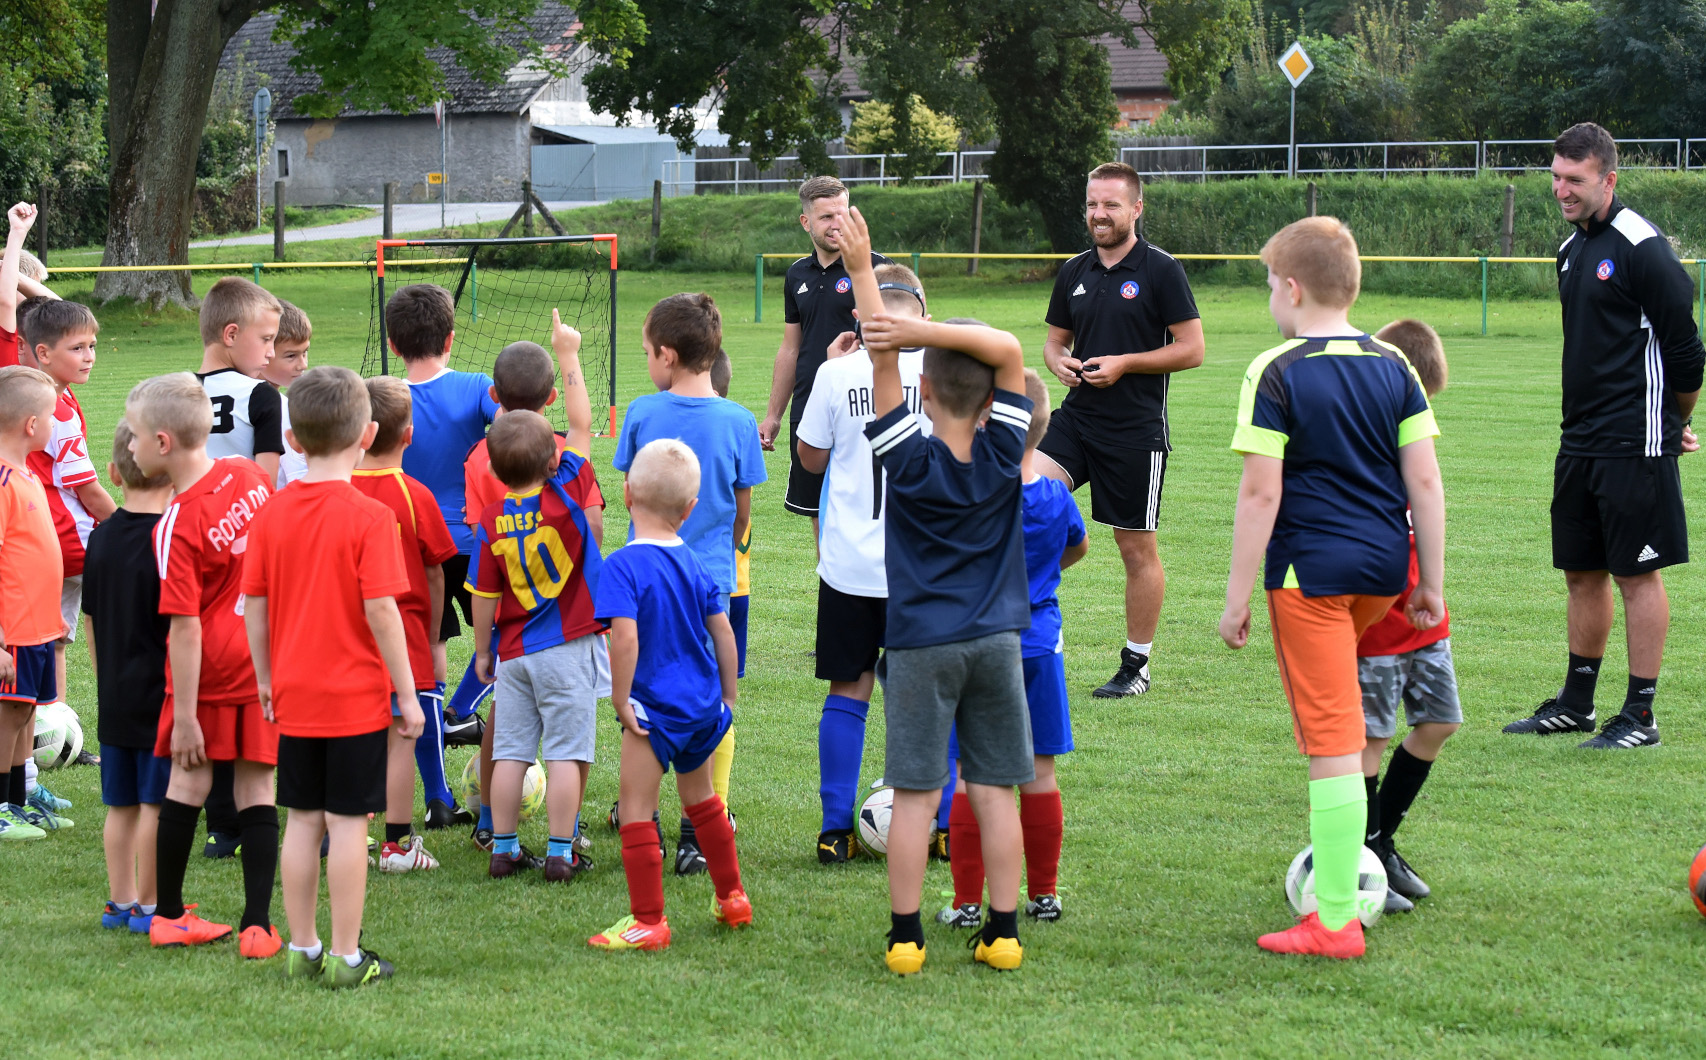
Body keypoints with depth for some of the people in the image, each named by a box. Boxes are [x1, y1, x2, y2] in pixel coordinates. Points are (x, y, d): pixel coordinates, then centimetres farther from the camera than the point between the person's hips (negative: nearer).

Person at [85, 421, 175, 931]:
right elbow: (180, 624, -15)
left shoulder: (101, 536, 6)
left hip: (115, 695, 7)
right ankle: (148, 905, 4)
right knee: (155, 803, 0)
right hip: (161, 696, -7)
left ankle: (119, 901, 19)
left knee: (122, 804, 13)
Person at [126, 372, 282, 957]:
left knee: (188, 781, 10)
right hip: (265, 656, 4)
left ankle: (167, 913, 21)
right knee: (255, 788, 6)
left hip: (209, 666, -4)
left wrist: (184, 714, -15)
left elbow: (185, 626, -20)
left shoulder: (177, 525, -20)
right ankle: (257, 925, 3)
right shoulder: (249, 475, -3)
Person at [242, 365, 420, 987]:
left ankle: (302, 950, 18)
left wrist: (265, 680, 16)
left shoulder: (270, 515, 0)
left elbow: (253, 607, 3)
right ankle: (345, 958, 4)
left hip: (293, 696, 5)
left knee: (302, 820, 12)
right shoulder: (369, 517, -14)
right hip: (357, 696, -4)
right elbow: (381, 612, -16)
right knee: (348, 821, 0)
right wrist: (406, 695, -7)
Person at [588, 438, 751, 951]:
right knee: (700, 798, 26)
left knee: (637, 813, 3)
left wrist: (620, 699, -16)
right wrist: (729, 696, 17)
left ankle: (648, 923, 6)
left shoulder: (624, 565, -18)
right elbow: (723, 632, 6)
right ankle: (732, 898, 37)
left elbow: (625, 638, -28)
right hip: (703, 704, 7)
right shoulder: (694, 563, 2)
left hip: (654, 707, -7)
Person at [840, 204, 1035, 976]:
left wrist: (861, 270, -9)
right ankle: (1003, 932, 6)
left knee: (915, 795, 0)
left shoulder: (908, 460, -9)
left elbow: (883, 366, -10)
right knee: (993, 791, 5)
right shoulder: (1001, 457, -5)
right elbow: (1010, 353, -9)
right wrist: (925, 330, -21)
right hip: (996, 642, 2)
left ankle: (905, 935, 0)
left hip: (920, 644, -2)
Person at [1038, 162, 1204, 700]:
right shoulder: (1075, 272, 11)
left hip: (1137, 428, -5)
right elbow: (1056, 339, 21)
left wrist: (1124, 363, -15)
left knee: (1138, 550, 3)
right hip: (1077, 416, 5)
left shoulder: (1160, 270, -6)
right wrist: (1060, 362, -2)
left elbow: (1191, 348, -7)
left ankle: (1137, 665, 14)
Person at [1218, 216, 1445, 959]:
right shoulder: (1393, 366, 6)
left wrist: (1238, 596, -7)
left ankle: (1335, 920, -1)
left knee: (1332, 744, -4)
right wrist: (1431, 585, 12)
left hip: (1312, 573, -6)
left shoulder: (1277, 373, -9)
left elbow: (1260, 493, -12)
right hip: (1384, 565, 6)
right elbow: (1425, 484, 5)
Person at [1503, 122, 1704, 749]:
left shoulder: (1641, 248, -13)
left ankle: (1640, 715, 3)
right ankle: (1576, 703, 23)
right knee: (1581, 572, 13)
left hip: (1634, 445, -8)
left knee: (1637, 574, -3)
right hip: (1580, 440, 8)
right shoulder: (1572, 251, 13)